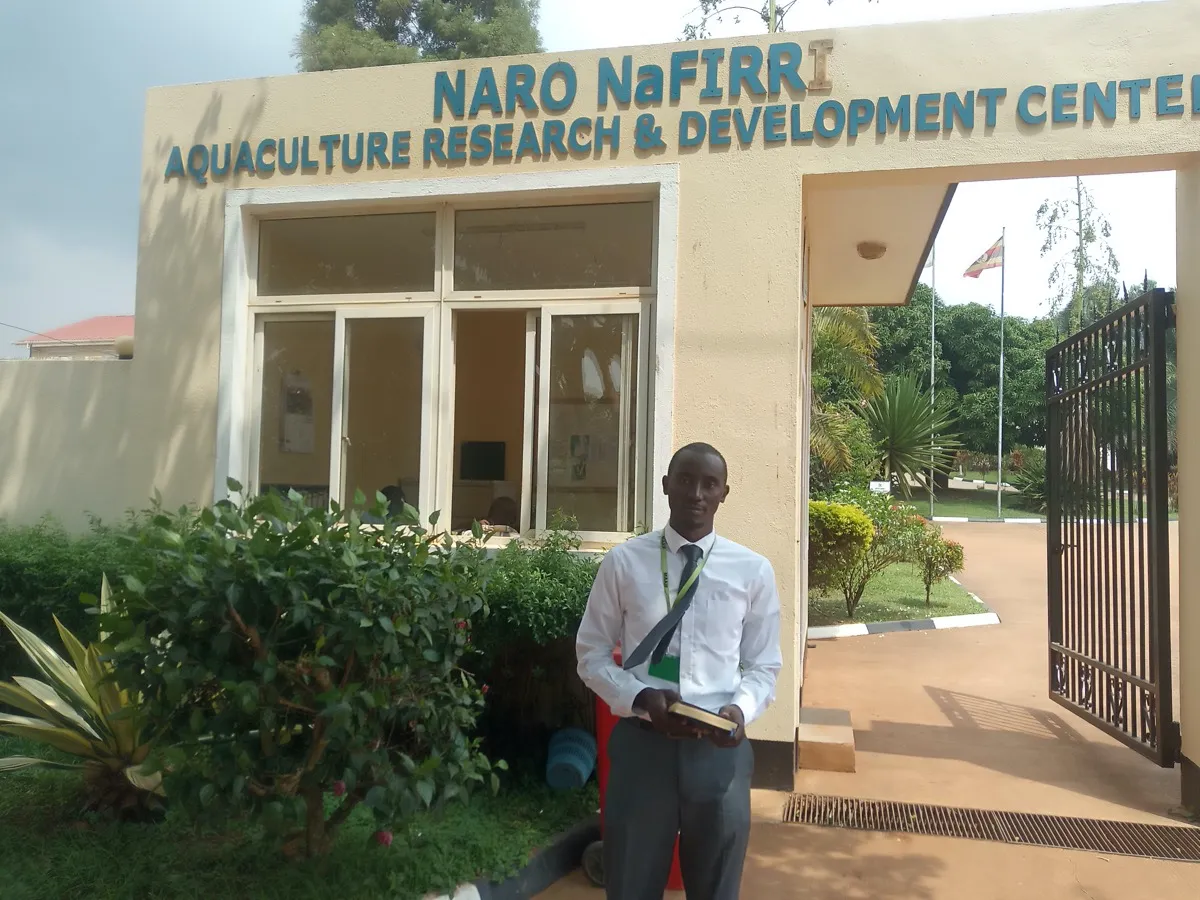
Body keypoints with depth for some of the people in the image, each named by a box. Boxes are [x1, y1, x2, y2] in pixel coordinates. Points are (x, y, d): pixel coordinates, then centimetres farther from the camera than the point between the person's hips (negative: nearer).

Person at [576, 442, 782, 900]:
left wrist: (741, 708, -15)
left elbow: (763, 666, 5)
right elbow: (592, 655, 2)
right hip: (641, 743, -1)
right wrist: (639, 698, -15)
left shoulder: (753, 570, 0)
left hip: (718, 750, 1)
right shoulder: (623, 562, -3)